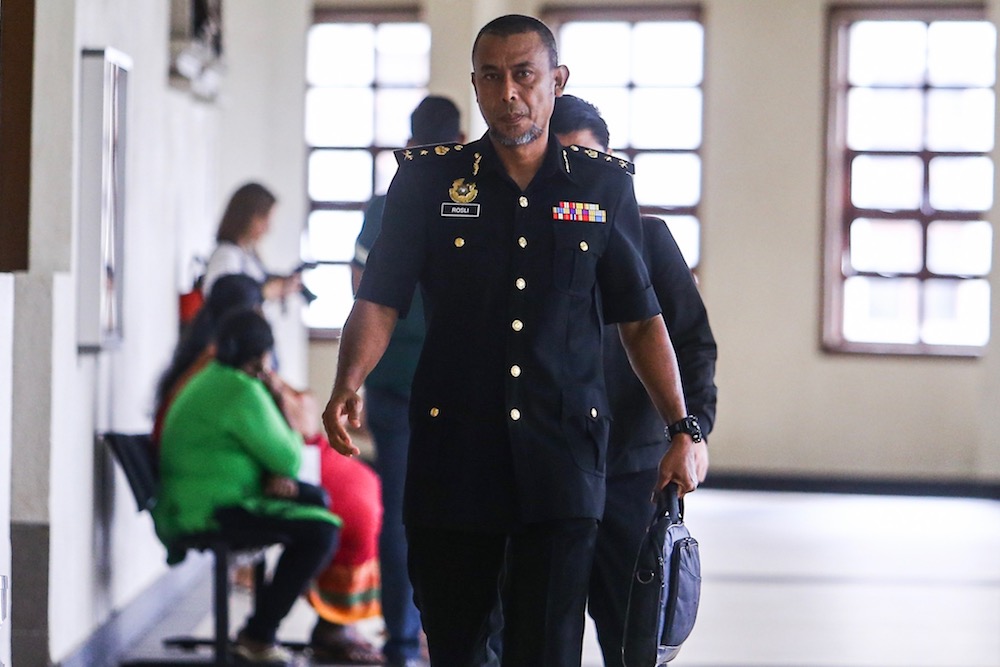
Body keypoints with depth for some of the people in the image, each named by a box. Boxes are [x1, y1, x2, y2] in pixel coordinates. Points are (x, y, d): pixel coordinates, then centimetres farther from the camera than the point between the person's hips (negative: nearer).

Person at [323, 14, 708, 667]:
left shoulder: (605, 185, 8)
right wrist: (348, 385, -18)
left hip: (563, 460, 0)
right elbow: (380, 301, 1)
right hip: (452, 457, 1)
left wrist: (683, 428, 3)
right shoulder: (427, 180, 6)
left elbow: (641, 319, 12)